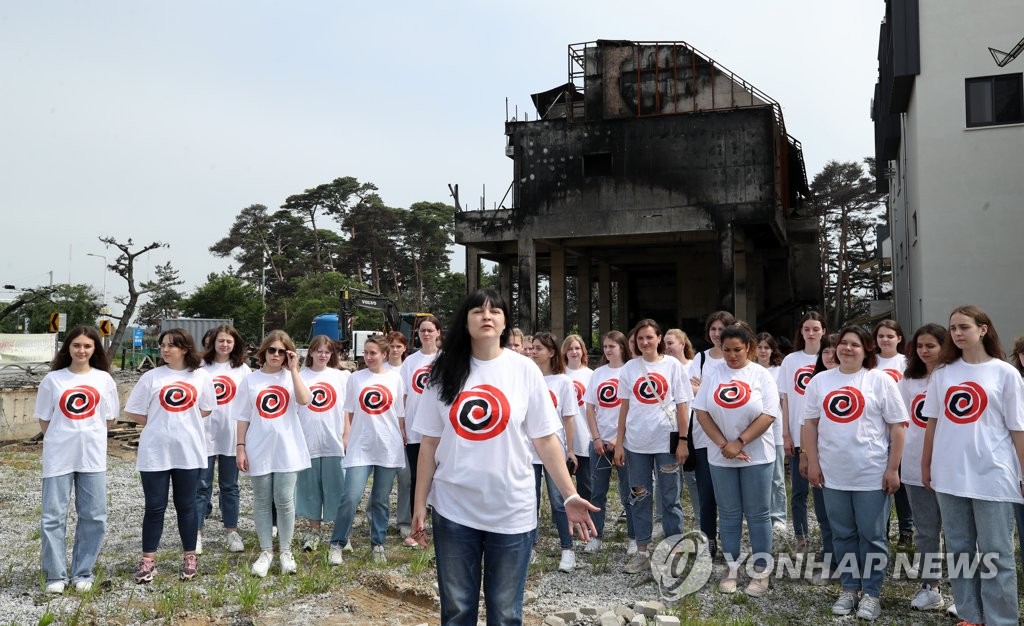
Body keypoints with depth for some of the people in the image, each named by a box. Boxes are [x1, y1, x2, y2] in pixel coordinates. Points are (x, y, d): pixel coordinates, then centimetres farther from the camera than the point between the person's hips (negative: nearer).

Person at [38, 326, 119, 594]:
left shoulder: (104, 379, 4)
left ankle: (82, 572, 18)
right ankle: (55, 575, 13)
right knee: (53, 517, 1)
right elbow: (44, 421, 6)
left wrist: (88, 435, 4)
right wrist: (62, 440, 1)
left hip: (92, 457, 1)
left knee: (94, 516, 4)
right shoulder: (53, 379, 1)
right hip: (58, 457, -1)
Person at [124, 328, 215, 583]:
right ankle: (148, 560, 15)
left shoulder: (201, 376, 2)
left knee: (186, 505, 11)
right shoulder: (152, 376, -1)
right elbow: (133, 412, 2)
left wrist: (185, 422, 2)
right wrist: (158, 425, -1)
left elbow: (206, 409, 11)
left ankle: (190, 557, 21)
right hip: (155, 452, -1)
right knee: (155, 506, 4)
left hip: (188, 451, 1)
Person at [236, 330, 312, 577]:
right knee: (262, 502, 9)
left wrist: (294, 369, -15)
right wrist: (241, 447, -1)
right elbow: (244, 417, 5)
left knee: (284, 500, -1)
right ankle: (266, 551, 20)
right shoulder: (251, 380, 4)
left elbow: (305, 399, -19)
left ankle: (286, 551, 14)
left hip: (287, 450, -1)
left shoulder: (291, 377, 2)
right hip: (259, 451, 1)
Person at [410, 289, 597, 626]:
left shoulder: (524, 370, -3)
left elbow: (546, 439, -2)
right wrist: (420, 505, 3)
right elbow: (429, 444, 4)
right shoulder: (445, 372, 0)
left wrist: (570, 495, -10)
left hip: (511, 511, -1)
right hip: (453, 509, 1)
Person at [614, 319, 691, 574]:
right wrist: (619, 443, 4)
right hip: (636, 443, 2)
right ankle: (642, 552, 19)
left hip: (666, 441, -2)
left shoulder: (673, 365, -1)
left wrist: (683, 441, -6)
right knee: (639, 497, 9)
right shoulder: (629, 368, 5)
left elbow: (682, 406, 0)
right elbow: (624, 407, 7)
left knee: (670, 498, 5)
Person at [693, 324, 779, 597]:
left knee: (757, 514, 4)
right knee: (729, 514, 10)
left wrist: (738, 443, -16)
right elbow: (701, 412, -1)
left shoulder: (761, 375, -4)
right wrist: (724, 444, -11)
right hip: (721, 456, 2)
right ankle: (732, 569, 20)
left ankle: (761, 572, 15)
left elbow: (769, 415, -11)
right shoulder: (712, 375, 3)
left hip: (756, 455, -2)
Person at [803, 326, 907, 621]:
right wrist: (813, 463, 2)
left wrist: (893, 469, -8)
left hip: (872, 475, -3)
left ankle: (871, 593, 19)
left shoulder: (880, 380, -3)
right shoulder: (820, 381, 7)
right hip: (833, 474, 3)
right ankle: (849, 588, 27)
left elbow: (897, 426, -4)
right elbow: (810, 423, 9)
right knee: (843, 534, 13)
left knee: (872, 536, 6)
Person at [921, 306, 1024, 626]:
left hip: (993, 476, -4)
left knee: (996, 554, 2)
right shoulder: (942, 372, 7)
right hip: (950, 475, 4)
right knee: (959, 550, 12)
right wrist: (926, 465, 11)